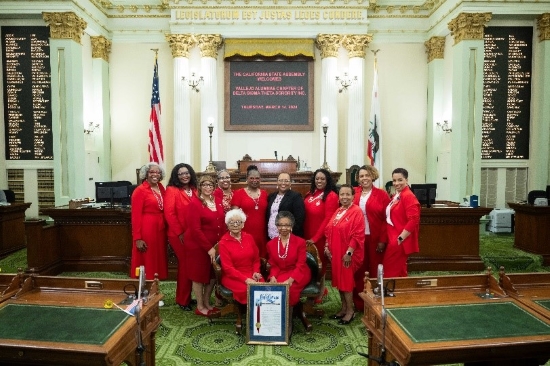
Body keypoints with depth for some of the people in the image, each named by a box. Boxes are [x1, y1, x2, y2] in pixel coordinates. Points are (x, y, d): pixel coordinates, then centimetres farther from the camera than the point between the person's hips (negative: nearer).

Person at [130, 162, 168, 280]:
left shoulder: (161, 189, 11)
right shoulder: (140, 190, -8)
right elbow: (136, 216, -11)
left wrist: (166, 230, 7)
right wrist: (137, 238, -15)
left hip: (160, 230, 7)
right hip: (146, 231, -7)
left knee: (157, 262, 12)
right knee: (146, 265, 1)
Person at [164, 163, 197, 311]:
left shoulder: (194, 190, 11)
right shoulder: (172, 190, -7)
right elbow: (169, 213, -13)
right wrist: (180, 232, -14)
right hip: (178, 235, -6)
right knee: (185, 265, 1)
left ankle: (187, 296, 27)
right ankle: (182, 299, 16)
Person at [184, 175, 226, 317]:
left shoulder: (217, 201, 5)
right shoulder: (195, 203, -15)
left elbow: (222, 223, 10)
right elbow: (195, 229, -20)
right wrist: (208, 247, -20)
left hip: (216, 245, 7)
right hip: (198, 245, -6)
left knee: (213, 274, 14)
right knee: (200, 275, 7)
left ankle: (207, 303, 32)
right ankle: (200, 307, 23)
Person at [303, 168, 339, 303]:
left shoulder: (331, 196, -12)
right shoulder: (310, 194, 9)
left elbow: (328, 219, -16)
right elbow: (306, 215, 10)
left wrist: (316, 238, -15)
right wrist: (305, 235, 2)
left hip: (321, 237, -6)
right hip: (307, 236, 6)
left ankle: (320, 293, 26)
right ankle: (321, 290, 31)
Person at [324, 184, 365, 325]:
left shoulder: (356, 211, -13)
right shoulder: (337, 211, 11)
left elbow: (358, 235, -18)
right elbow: (329, 230, 14)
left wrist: (349, 252, -20)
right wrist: (327, 247, 5)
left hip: (347, 253, -7)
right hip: (335, 252, 7)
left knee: (346, 280, 0)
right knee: (339, 280, 13)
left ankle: (350, 311, 14)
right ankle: (344, 307, 26)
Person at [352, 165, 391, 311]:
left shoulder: (381, 194, -1)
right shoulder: (353, 194, 6)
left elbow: (386, 219, -5)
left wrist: (383, 240, -10)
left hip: (375, 239, -2)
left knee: (375, 270, 7)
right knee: (358, 271, 7)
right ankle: (358, 303, 20)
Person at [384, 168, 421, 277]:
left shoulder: (408, 196, -15)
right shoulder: (396, 196, 13)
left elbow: (413, 220, -22)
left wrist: (400, 238, -19)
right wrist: (394, 239, 12)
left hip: (400, 242, -9)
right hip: (393, 240, 9)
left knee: (392, 272, -4)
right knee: (398, 272, 17)